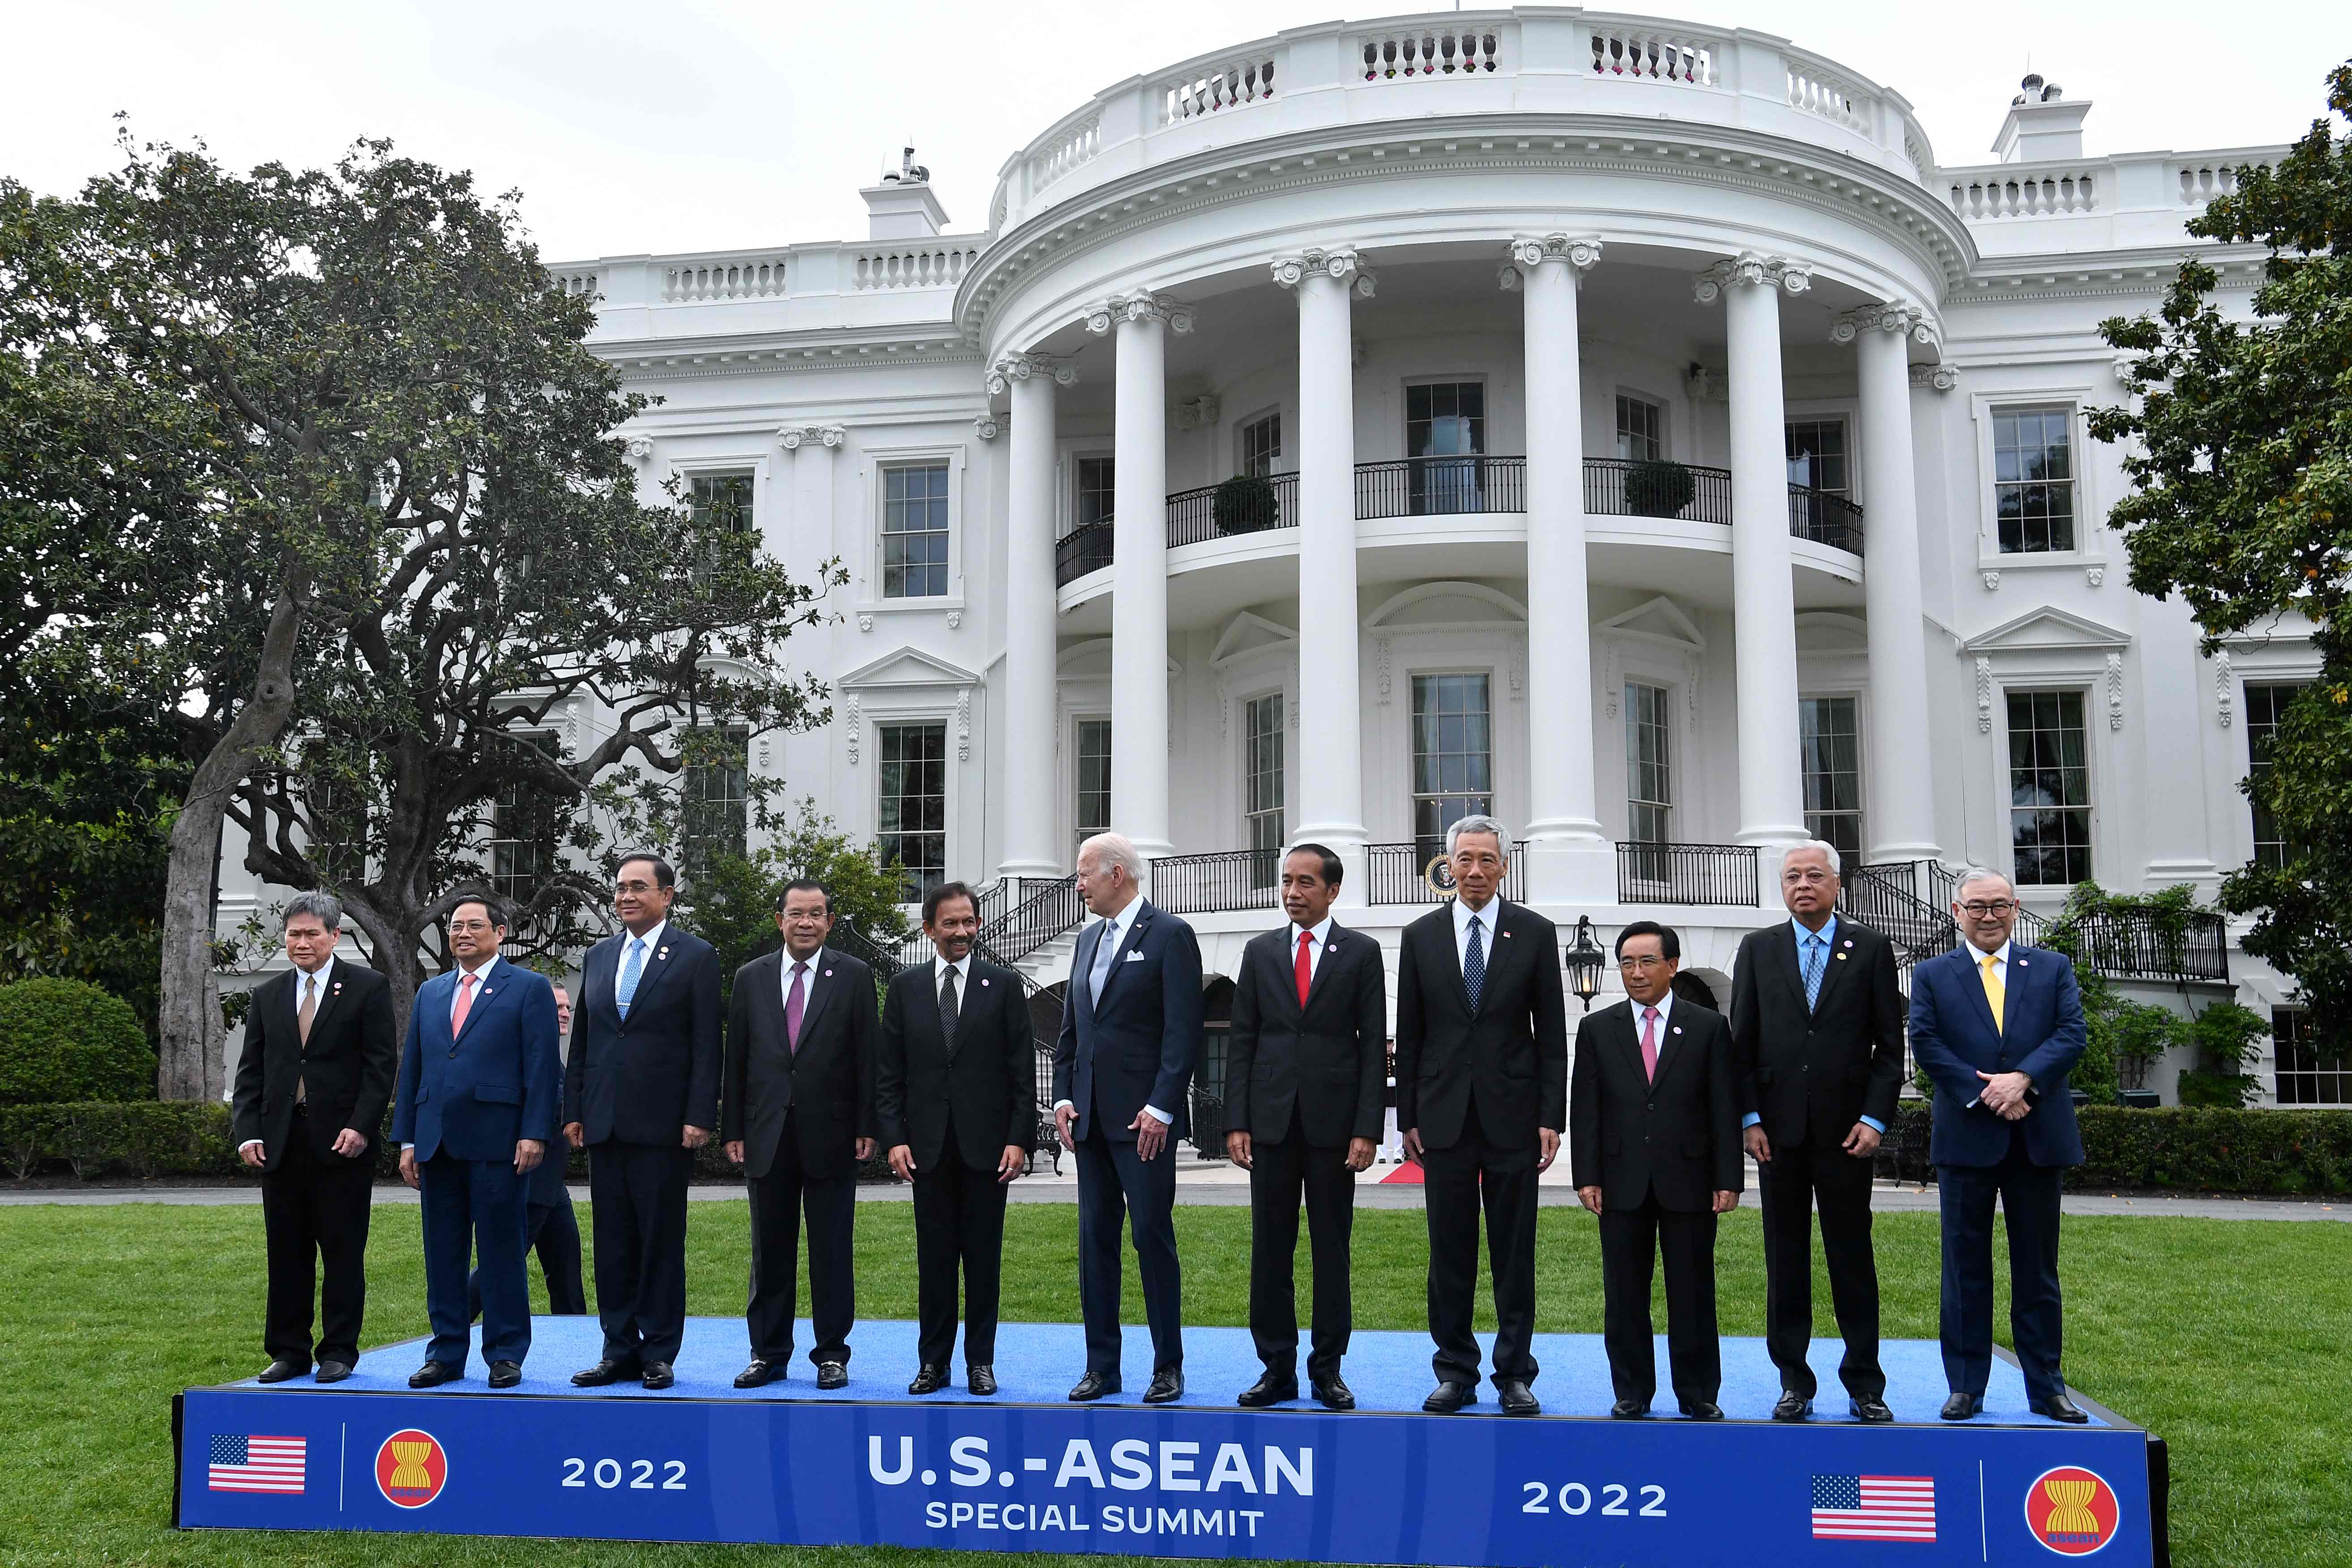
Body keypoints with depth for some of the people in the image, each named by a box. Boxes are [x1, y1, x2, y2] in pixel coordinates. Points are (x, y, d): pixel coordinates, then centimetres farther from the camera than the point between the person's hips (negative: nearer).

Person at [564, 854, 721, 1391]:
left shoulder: (696, 957, -2)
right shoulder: (597, 957, 14)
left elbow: (707, 1046, -6)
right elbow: (582, 1041, 16)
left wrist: (699, 1118, -12)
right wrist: (573, 1111, 9)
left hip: (663, 1125, -5)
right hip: (605, 1125, 5)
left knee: (662, 1242, 1)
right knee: (612, 1243, 9)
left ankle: (659, 1354, 9)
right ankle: (619, 1350, 17)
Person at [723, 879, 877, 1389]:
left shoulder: (854, 977, 2)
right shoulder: (751, 978, 9)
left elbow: (867, 1056, -1)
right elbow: (736, 1058, 8)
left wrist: (868, 1127, -6)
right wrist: (732, 1129, 3)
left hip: (831, 1133, -2)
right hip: (768, 1135, 2)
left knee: (831, 1251, 4)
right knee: (770, 1251, 9)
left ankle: (832, 1355, 13)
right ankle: (768, 1353, 19)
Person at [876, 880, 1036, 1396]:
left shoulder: (1004, 985, 3)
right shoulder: (905, 988, 7)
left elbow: (1023, 1071, 1)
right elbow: (888, 1073, 6)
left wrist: (1020, 1139, -7)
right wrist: (894, 1137, -3)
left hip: (987, 1145, -1)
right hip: (929, 1146, 1)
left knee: (984, 1257, 5)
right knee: (934, 1258, 5)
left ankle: (981, 1362, 14)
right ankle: (933, 1363, 14)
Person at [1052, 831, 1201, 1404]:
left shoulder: (1169, 935, -6)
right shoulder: (1088, 939, 16)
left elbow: (1183, 1030, -12)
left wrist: (1161, 1108, -17)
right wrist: (1064, 1096, 7)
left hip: (1144, 1119, -7)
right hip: (1091, 1119, 7)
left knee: (1153, 1237, -3)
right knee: (1096, 1238, 9)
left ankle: (1168, 1367, 7)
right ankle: (1101, 1367, 16)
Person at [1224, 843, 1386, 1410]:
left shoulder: (1361, 952, 2)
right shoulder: (1260, 952, 9)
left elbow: (1373, 1045, -1)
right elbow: (1241, 1041, 7)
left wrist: (1366, 1129, -8)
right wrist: (1236, 1122, -1)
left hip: (1333, 1123, -2)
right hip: (1271, 1122, 2)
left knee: (1331, 1249, 5)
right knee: (1270, 1247, 5)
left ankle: (1328, 1370, 14)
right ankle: (1277, 1368, 13)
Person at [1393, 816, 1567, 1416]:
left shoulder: (1535, 933, 3)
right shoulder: (1421, 935, 6)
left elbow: (1552, 1032, 2)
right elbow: (1409, 1034, 7)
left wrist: (1552, 1117, -4)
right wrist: (1408, 1116, 3)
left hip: (1512, 1114, -1)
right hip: (1445, 1116, 1)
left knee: (1514, 1253, 5)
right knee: (1449, 1253, 6)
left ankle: (1515, 1375, 14)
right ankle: (1455, 1372, 15)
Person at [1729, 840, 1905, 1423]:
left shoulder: (1870, 948, 4)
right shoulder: (1758, 949, 8)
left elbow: (1890, 1044, 2)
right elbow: (1742, 1042, 6)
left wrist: (1874, 1118, -6)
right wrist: (1750, 1118, -2)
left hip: (1846, 1129, -1)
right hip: (1779, 1130, 1)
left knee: (1852, 1257, 4)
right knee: (1785, 1260, 6)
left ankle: (1865, 1386, 13)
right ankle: (1794, 1383, 14)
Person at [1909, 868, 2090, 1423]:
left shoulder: (2053, 968, 11)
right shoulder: (1932, 975, 7)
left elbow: (2073, 1034, -1)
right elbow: (1925, 1043, -4)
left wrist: (2022, 1079, -16)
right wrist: (1983, 1093, -15)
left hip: (2038, 1138, 1)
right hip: (1966, 1138, -1)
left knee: (2038, 1269, 8)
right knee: (1966, 1268, 4)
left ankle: (2046, 1388, 16)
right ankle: (1966, 1388, 10)